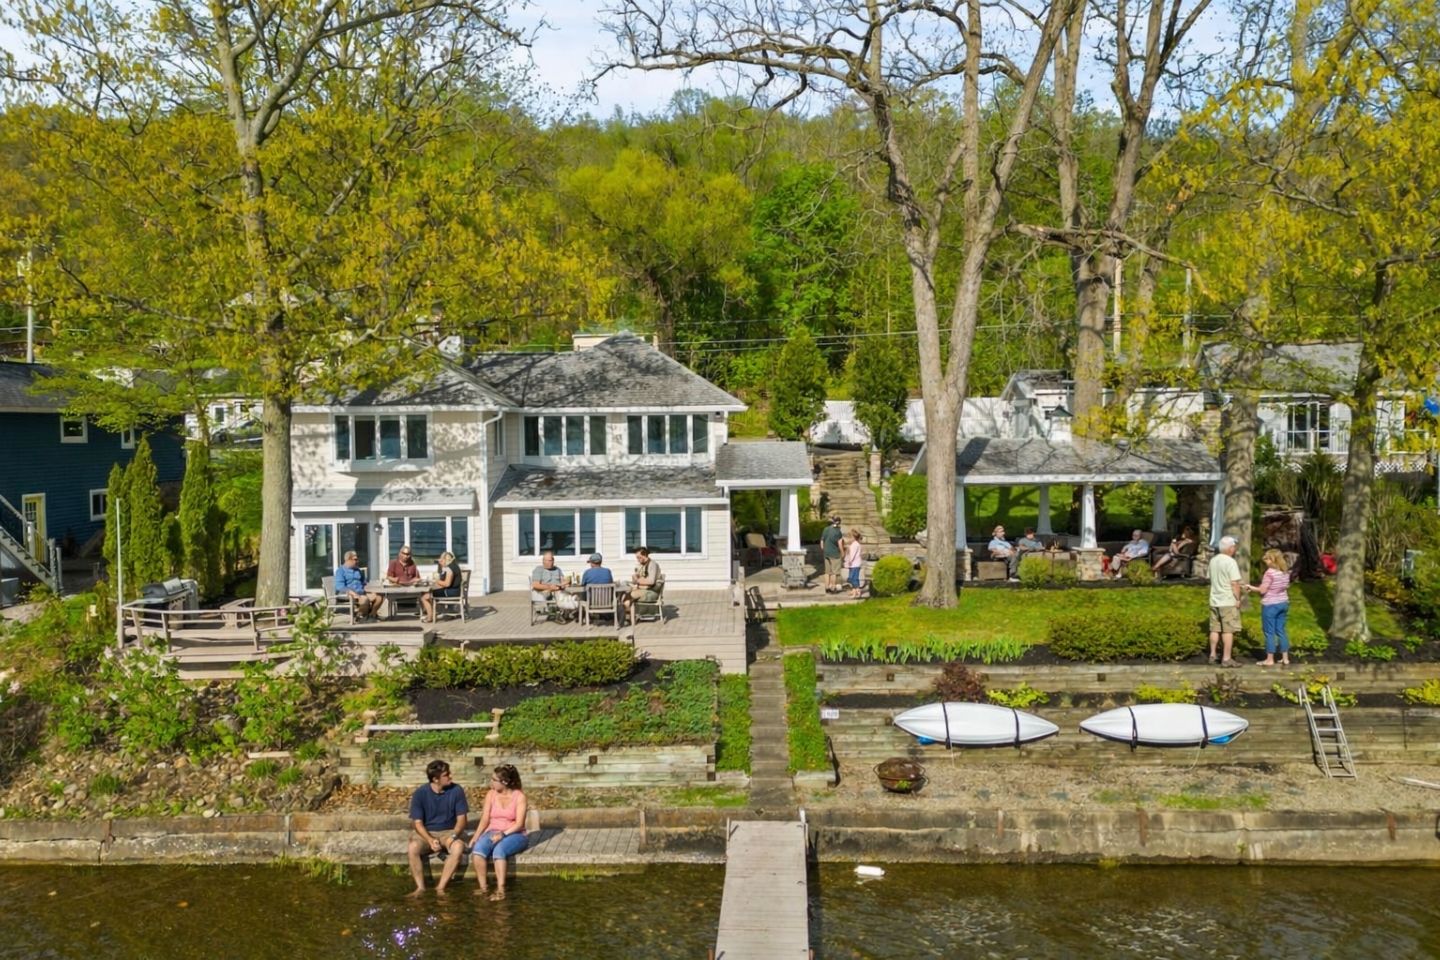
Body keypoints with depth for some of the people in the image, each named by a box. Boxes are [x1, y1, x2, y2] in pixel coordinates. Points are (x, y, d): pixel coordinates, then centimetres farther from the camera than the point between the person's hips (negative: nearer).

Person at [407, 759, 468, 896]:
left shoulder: (457, 790, -9)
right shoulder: (420, 793, -11)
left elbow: (461, 819, -6)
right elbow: (417, 822, -11)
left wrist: (454, 836, -25)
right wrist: (430, 840, -27)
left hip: (449, 832, 0)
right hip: (426, 833, 0)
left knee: (458, 847, -33)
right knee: (413, 847, -33)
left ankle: (441, 887, -23)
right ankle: (420, 887, -19)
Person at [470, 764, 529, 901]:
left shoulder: (519, 796, -5)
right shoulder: (491, 794, 6)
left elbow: (519, 823, -12)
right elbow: (485, 820, 0)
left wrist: (503, 834, -26)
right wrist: (475, 838, -14)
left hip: (514, 834, -4)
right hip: (493, 832, 4)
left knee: (499, 849, -37)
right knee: (478, 847, -30)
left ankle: (501, 889, -39)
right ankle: (483, 886, -26)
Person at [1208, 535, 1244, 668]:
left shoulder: (1213, 560, 9)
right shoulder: (1230, 562, -15)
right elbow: (1234, 583, -18)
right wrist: (1238, 599, -9)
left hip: (1214, 600, 7)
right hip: (1228, 601, -7)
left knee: (1215, 629, 14)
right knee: (1228, 631, -2)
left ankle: (1212, 655, 19)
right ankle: (1227, 659, -1)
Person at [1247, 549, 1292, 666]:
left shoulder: (1270, 572, -18)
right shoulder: (1285, 572, 6)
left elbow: (1262, 590, -17)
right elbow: (1286, 588, 15)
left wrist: (1250, 587, -3)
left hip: (1270, 605, -7)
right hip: (1283, 603, 7)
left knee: (1269, 632, 1)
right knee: (1281, 631, 14)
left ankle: (1270, 659, 5)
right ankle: (1285, 658, 16)